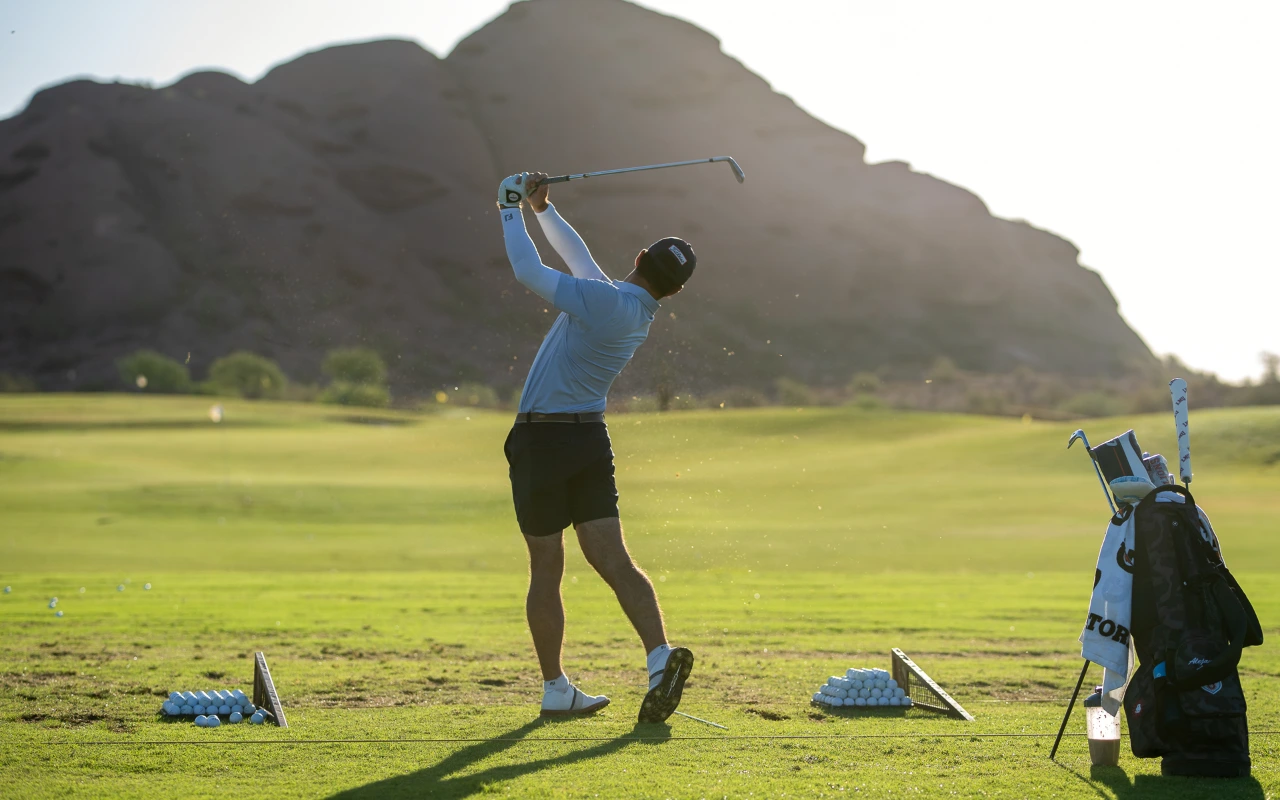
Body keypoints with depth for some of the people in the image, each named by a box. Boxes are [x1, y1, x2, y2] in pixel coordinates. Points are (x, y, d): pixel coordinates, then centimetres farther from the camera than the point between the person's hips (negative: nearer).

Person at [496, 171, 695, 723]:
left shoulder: (602, 300, -16)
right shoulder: (637, 312, 8)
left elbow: (529, 272, -14)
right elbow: (578, 257, 21)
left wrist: (512, 212, 0)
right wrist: (542, 209, 24)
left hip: (541, 442, -6)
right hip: (591, 439, 6)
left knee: (546, 570, 3)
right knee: (612, 558, -2)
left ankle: (556, 688, 9)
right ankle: (660, 654, -22)